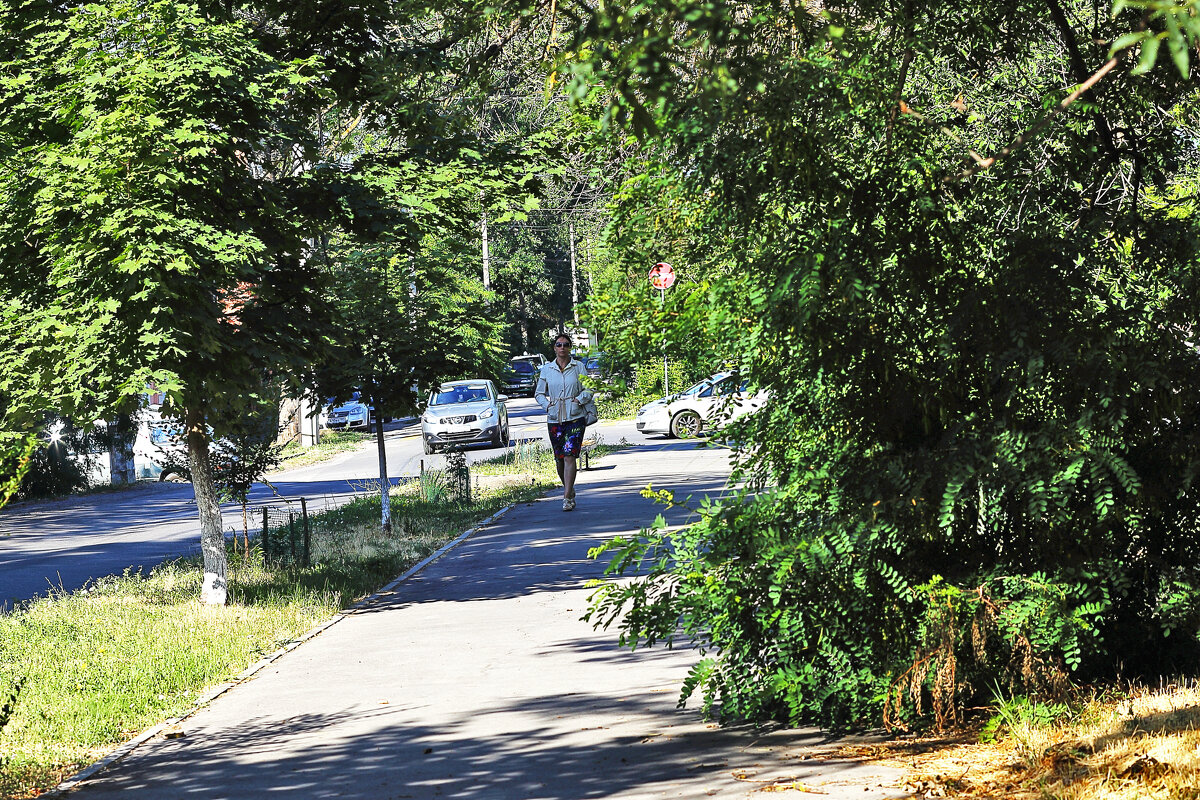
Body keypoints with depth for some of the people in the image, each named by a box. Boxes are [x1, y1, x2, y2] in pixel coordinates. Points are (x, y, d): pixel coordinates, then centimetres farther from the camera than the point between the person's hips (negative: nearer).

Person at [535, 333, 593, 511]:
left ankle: (567, 498, -15)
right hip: (554, 419, 3)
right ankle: (569, 490, 27)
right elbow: (539, 393, 17)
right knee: (559, 459, 4)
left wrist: (579, 400, -9)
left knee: (570, 456, -14)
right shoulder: (546, 369, 9)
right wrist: (547, 405, 0)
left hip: (575, 417, -3)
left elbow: (588, 390, 6)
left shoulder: (578, 367, 3)